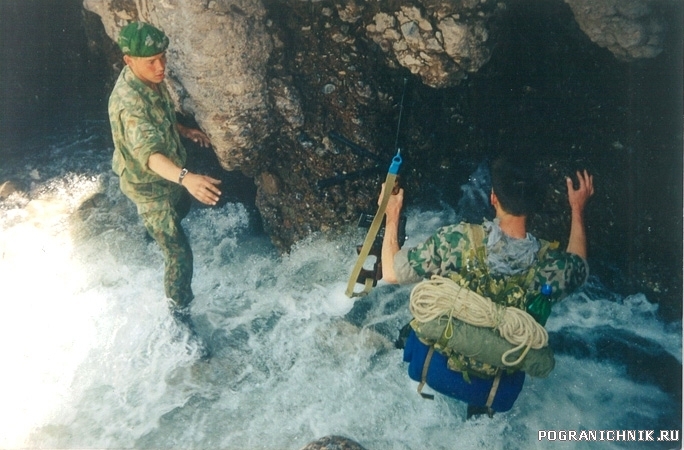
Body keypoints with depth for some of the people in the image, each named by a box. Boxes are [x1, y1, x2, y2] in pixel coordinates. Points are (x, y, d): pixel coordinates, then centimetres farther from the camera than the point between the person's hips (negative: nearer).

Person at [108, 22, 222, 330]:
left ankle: (156, 232, 70)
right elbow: (148, 151, -53)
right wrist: (186, 177, -69)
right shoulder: (129, 101, -38)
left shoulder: (150, 80, -9)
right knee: (179, 253, -5)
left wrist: (185, 131, 3)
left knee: (180, 210, 37)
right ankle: (179, 309, 17)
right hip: (149, 187, -9)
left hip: (169, 176, 9)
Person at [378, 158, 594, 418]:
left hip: (434, 368, 0)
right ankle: (480, 407, 22)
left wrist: (391, 217, 3)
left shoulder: (457, 240, -24)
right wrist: (577, 210, 19)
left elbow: (391, 273, -11)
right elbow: (578, 268, 9)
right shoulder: (551, 265, -18)